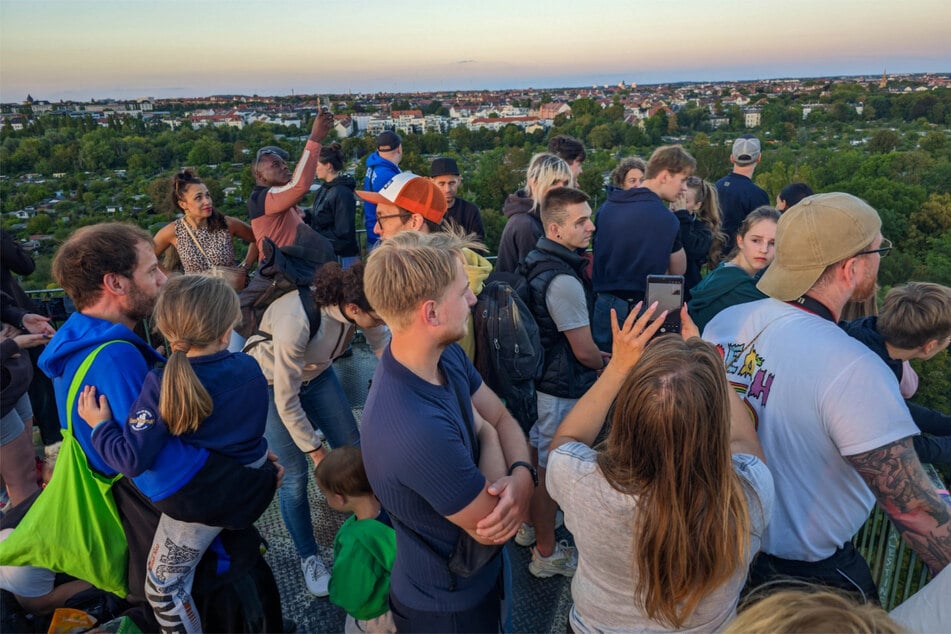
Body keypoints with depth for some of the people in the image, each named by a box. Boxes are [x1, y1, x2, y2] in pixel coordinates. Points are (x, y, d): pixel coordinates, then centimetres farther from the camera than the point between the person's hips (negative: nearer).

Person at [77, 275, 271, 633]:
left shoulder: (161, 385, -26)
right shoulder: (250, 369, -13)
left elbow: (133, 460, -26)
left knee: (162, 589, 14)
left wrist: (99, 425, -11)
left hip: (198, 501, -5)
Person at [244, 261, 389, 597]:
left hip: (316, 374, 5)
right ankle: (308, 557, 24)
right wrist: (316, 450, -17)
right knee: (294, 474, -1)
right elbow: (286, 402, -29)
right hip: (271, 382, -5)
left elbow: (383, 344, -9)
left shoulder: (362, 304, -27)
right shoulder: (296, 321, -42)